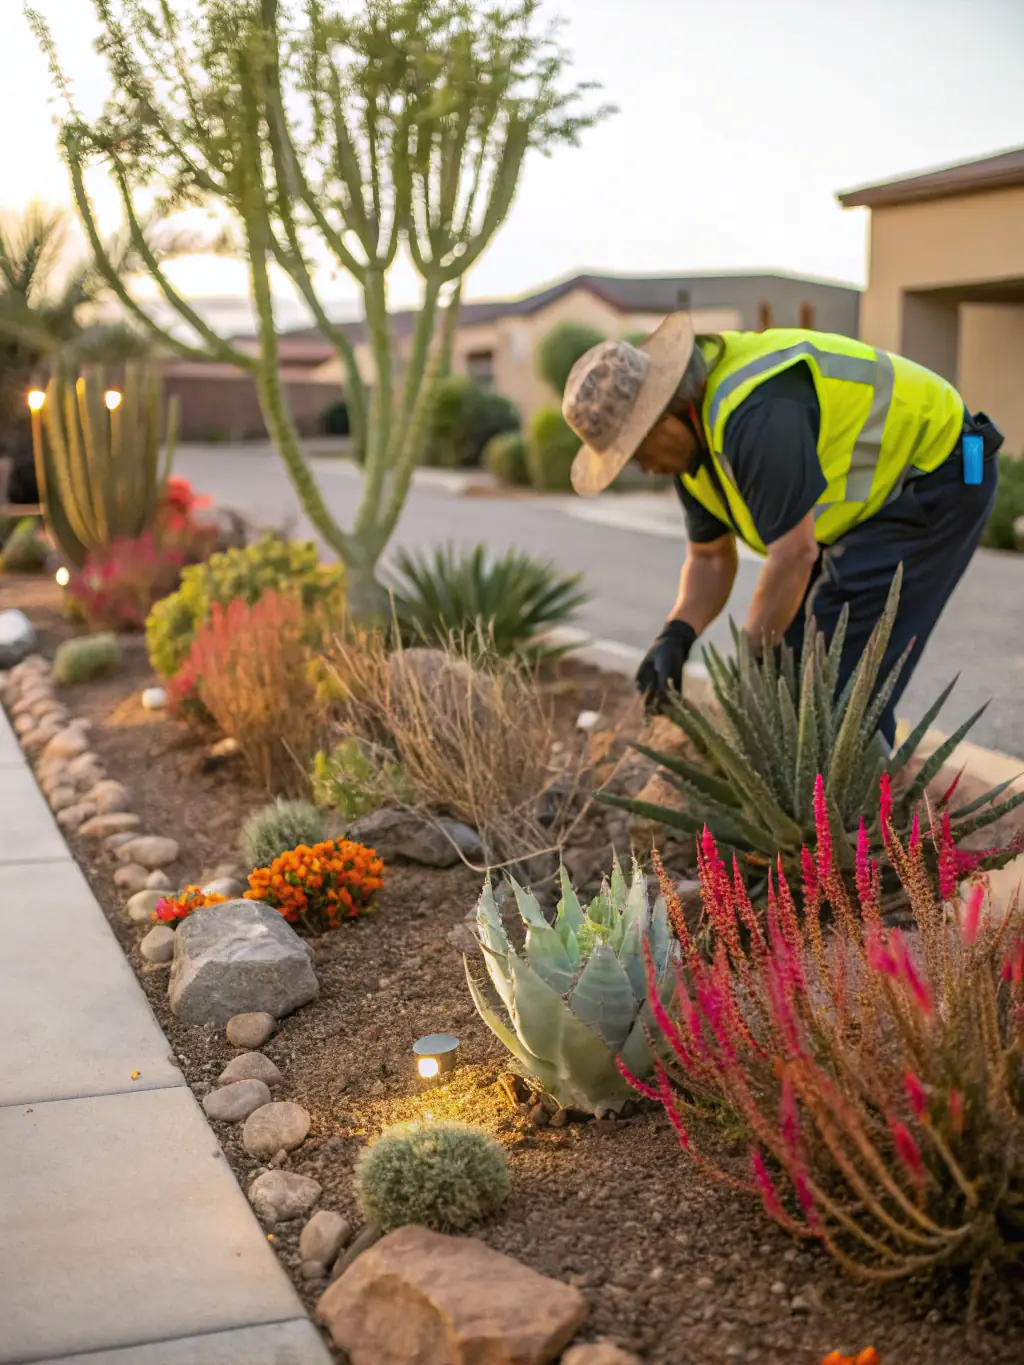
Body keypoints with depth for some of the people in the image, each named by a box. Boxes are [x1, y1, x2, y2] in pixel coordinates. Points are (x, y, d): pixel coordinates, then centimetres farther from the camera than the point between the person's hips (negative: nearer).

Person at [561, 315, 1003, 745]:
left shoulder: (756, 413, -35)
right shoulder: (691, 433, -3)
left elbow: (794, 554, -31)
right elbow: (710, 558, 4)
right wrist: (675, 637, -14)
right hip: (879, 488, 10)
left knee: (844, 675, -15)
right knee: (793, 654, 9)